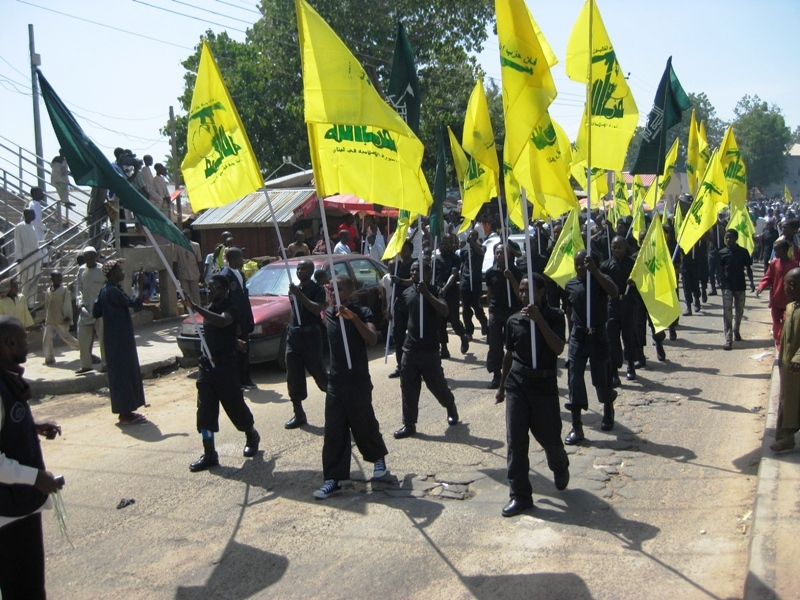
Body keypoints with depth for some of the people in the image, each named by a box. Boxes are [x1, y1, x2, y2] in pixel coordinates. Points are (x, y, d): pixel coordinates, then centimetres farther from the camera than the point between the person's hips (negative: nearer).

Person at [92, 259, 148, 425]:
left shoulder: (105, 290, 11)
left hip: (115, 338, 10)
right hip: (120, 338, -10)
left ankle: (125, 411, 21)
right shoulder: (113, 292, -19)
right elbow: (136, 304, -25)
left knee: (127, 372, 14)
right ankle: (125, 414, 0)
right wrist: (140, 285, -17)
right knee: (123, 372, -5)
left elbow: (96, 313, 15)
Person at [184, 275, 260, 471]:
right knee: (205, 411, 1)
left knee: (235, 407, 5)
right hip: (207, 365, 7)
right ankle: (209, 455, 5)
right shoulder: (210, 308, 11)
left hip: (225, 367, -7)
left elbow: (222, 321, -37)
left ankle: (252, 437, 31)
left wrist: (196, 307, -44)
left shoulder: (230, 308, -13)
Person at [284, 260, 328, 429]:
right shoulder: (294, 289, 15)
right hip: (293, 334, 7)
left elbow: (318, 309, -22)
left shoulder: (317, 289, -7)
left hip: (310, 335, -6)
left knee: (318, 372, -1)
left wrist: (299, 295, -26)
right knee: (294, 377, 3)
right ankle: (299, 414, 9)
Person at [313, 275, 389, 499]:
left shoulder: (362, 312, -10)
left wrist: (353, 318, -35)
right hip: (335, 381, 4)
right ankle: (333, 479, 5)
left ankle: (378, 458, 37)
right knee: (333, 431, 1)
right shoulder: (328, 313, 5)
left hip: (358, 382, -4)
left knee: (364, 425, 10)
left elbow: (372, 340, -25)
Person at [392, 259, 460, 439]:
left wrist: (426, 293, -29)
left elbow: (445, 311, -24)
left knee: (436, 384, 7)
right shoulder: (406, 293, 6)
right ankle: (409, 425, 13)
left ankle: (451, 407, 37)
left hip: (429, 348, -4)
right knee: (408, 387, 4)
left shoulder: (433, 290, -7)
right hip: (410, 347, 4)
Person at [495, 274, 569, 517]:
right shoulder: (514, 320, 4)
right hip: (516, 385, 2)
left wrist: (539, 319, -27)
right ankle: (520, 495, 7)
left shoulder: (554, 316, -5)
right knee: (515, 441, -2)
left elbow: (558, 349, -19)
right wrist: (502, 385, 19)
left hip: (545, 385, -2)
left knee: (549, 438, 7)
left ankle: (560, 468, 42)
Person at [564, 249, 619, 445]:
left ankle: (608, 407, 40)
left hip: (598, 335, -2)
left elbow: (614, 292, -29)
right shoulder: (570, 285, 3)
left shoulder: (600, 279, -6)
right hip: (578, 336, 2)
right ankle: (576, 427, 2)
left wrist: (595, 271, -35)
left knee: (600, 379, 5)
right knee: (574, 380, -4)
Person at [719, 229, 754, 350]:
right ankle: (728, 340, -12)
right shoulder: (722, 253, -3)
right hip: (727, 286, -2)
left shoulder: (743, 252, -1)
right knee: (727, 312, -9)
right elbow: (720, 270, 3)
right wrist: (721, 283, -1)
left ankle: (736, 331, 39)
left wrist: (751, 282, -4)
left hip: (740, 285, 2)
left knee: (739, 311, 14)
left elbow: (748, 268, 4)